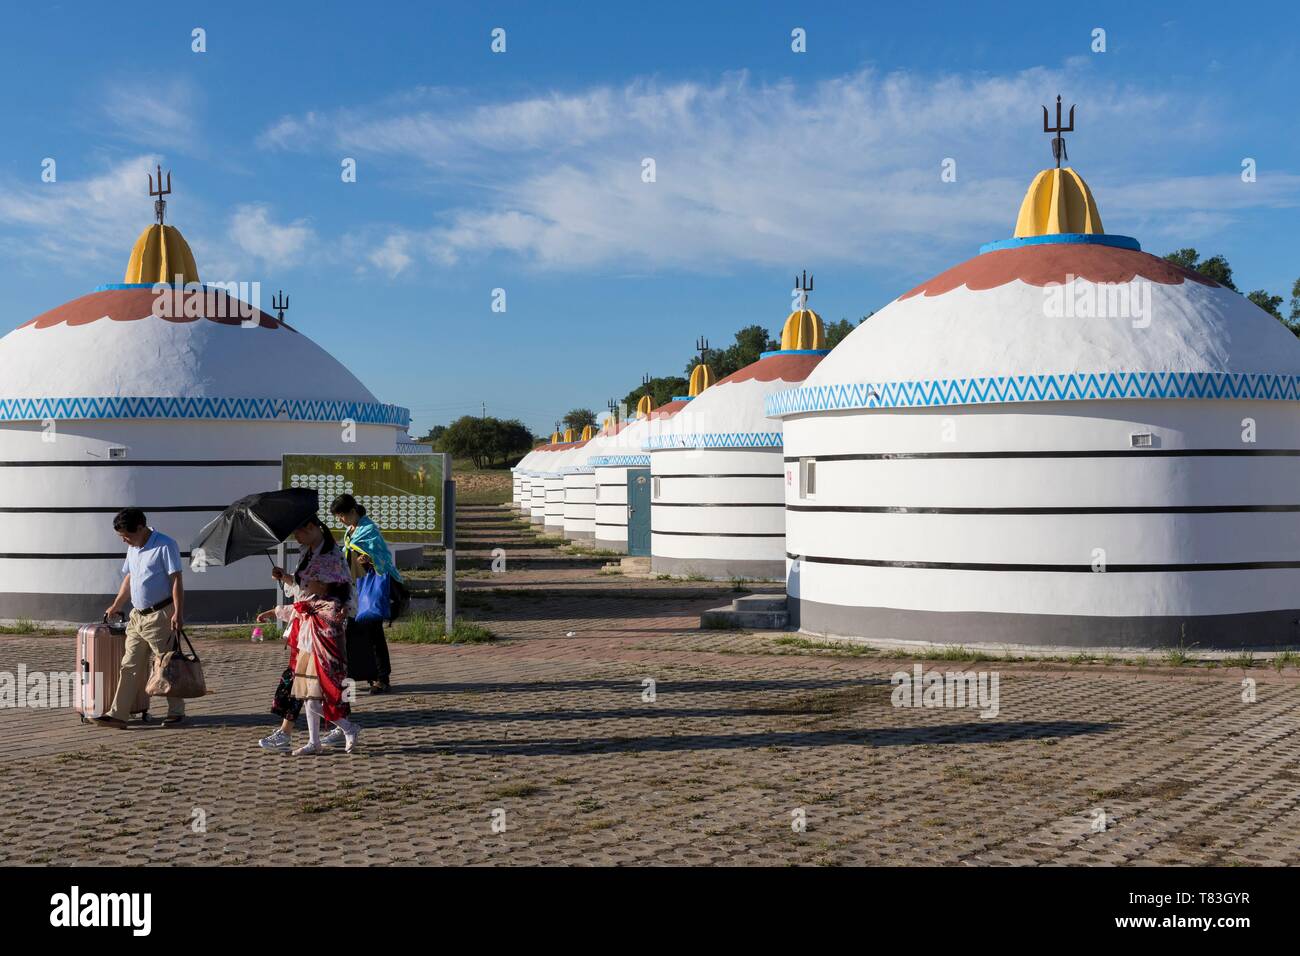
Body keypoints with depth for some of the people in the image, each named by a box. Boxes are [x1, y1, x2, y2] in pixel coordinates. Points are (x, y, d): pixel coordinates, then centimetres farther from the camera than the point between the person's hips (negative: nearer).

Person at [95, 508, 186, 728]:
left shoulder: (164, 546, -12)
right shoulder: (132, 549, 13)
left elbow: (176, 581, -16)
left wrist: (178, 613, -21)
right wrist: (115, 607, 25)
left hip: (160, 615, -8)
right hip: (137, 616, 8)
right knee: (130, 666, 4)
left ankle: (176, 711, 13)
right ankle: (118, 714, 4)